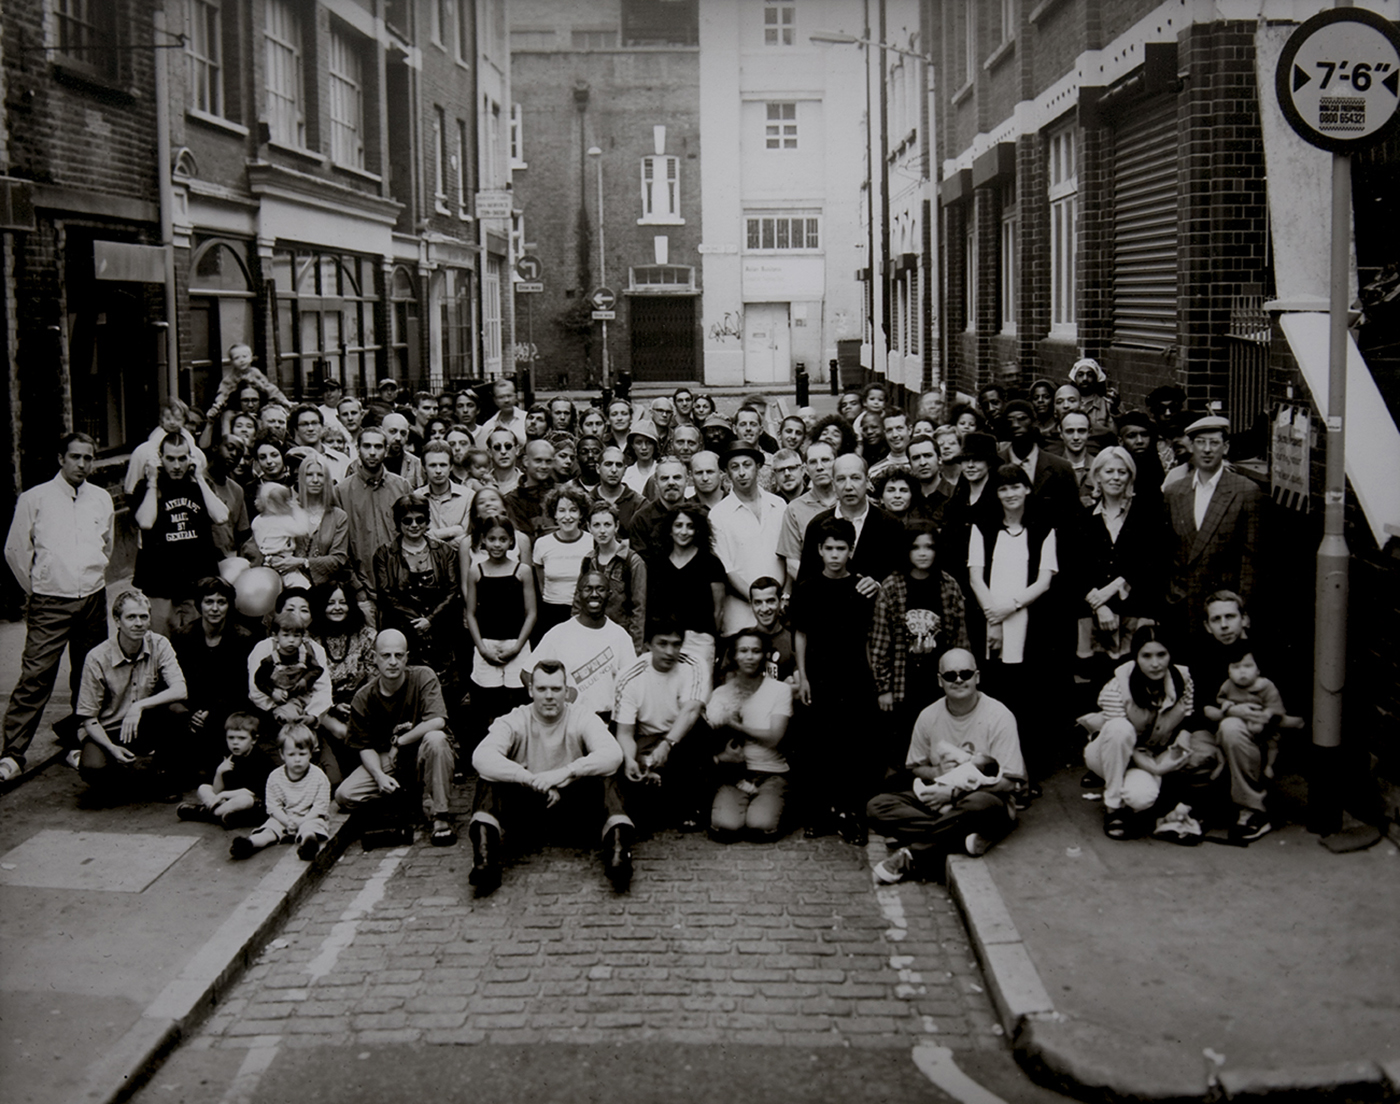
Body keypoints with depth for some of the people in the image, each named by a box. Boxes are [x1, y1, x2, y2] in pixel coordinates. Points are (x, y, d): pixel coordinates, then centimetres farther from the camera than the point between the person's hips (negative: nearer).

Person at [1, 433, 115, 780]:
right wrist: (37, 588, 10)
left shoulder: (102, 499, 10)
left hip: (93, 601, 4)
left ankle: (77, 733, 28)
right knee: (35, 677, -11)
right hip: (50, 604, -4)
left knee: (89, 677, 10)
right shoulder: (35, 499, -2)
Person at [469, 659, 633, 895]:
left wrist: (566, 772, -34)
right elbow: (482, 757, -24)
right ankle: (485, 856, -41)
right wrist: (534, 781, -32)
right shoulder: (513, 721, -3)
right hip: (523, 810, 0)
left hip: (572, 809, 0)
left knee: (603, 779, -27)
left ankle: (617, 848, -42)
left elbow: (613, 755, -21)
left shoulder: (582, 717, -2)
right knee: (489, 778, -26)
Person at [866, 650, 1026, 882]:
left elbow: (1008, 783, -12)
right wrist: (937, 772, -9)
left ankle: (911, 857, -27)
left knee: (981, 804, -42)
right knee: (876, 806, -18)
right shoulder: (929, 717, 3)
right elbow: (914, 768, 13)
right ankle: (963, 841, -31)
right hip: (937, 801, 4)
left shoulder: (998, 716, -9)